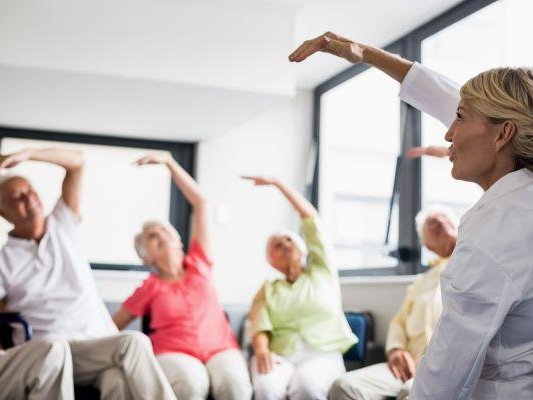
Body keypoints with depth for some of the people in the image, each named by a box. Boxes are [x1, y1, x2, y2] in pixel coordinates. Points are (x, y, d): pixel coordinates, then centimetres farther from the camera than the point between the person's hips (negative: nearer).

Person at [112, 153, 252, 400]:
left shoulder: (198, 264, 14)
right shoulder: (150, 288, 11)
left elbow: (200, 202, 12)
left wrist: (168, 162, 12)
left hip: (220, 349, 2)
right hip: (174, 353, -1)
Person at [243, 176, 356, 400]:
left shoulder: (322, 272, 19)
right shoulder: (268, 290, 23)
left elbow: (309, 216, 15)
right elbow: (261, 326, 4)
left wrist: (276, 183, 19)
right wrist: (261, 349, -19)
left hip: (323, 354, -1)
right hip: (280, 356, 1)